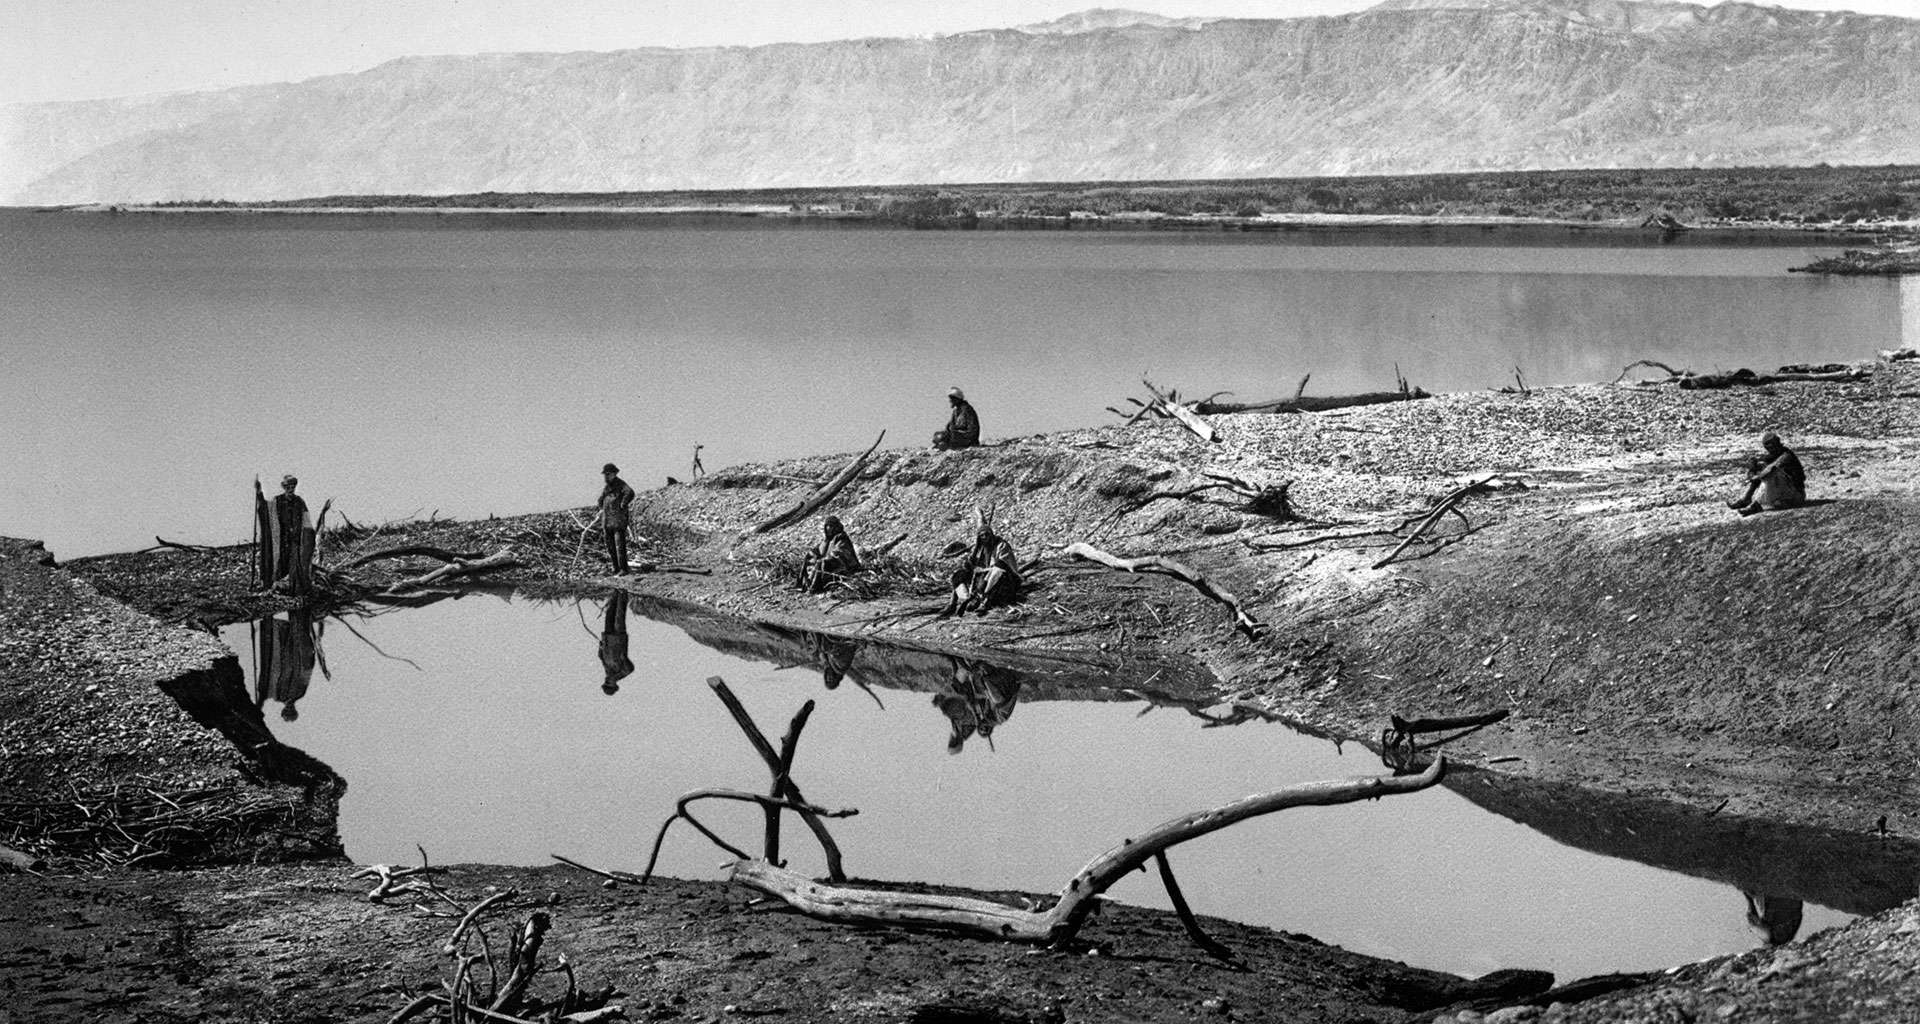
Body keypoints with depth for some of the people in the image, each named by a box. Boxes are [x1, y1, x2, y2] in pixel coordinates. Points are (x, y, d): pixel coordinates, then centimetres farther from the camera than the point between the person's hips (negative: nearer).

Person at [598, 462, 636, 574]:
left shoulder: (620, 484, -9)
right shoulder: (606, 487, 17)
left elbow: (630, 493, -29)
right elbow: (601, 499, 36)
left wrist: (623, 505, -21)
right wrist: (601, 509, 22)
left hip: (618, 519, -9)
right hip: (607, 521, 9)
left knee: (620, 545, -11)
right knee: (610, 546, 9)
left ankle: (623, 569, -9)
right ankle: (616, 568, 16)